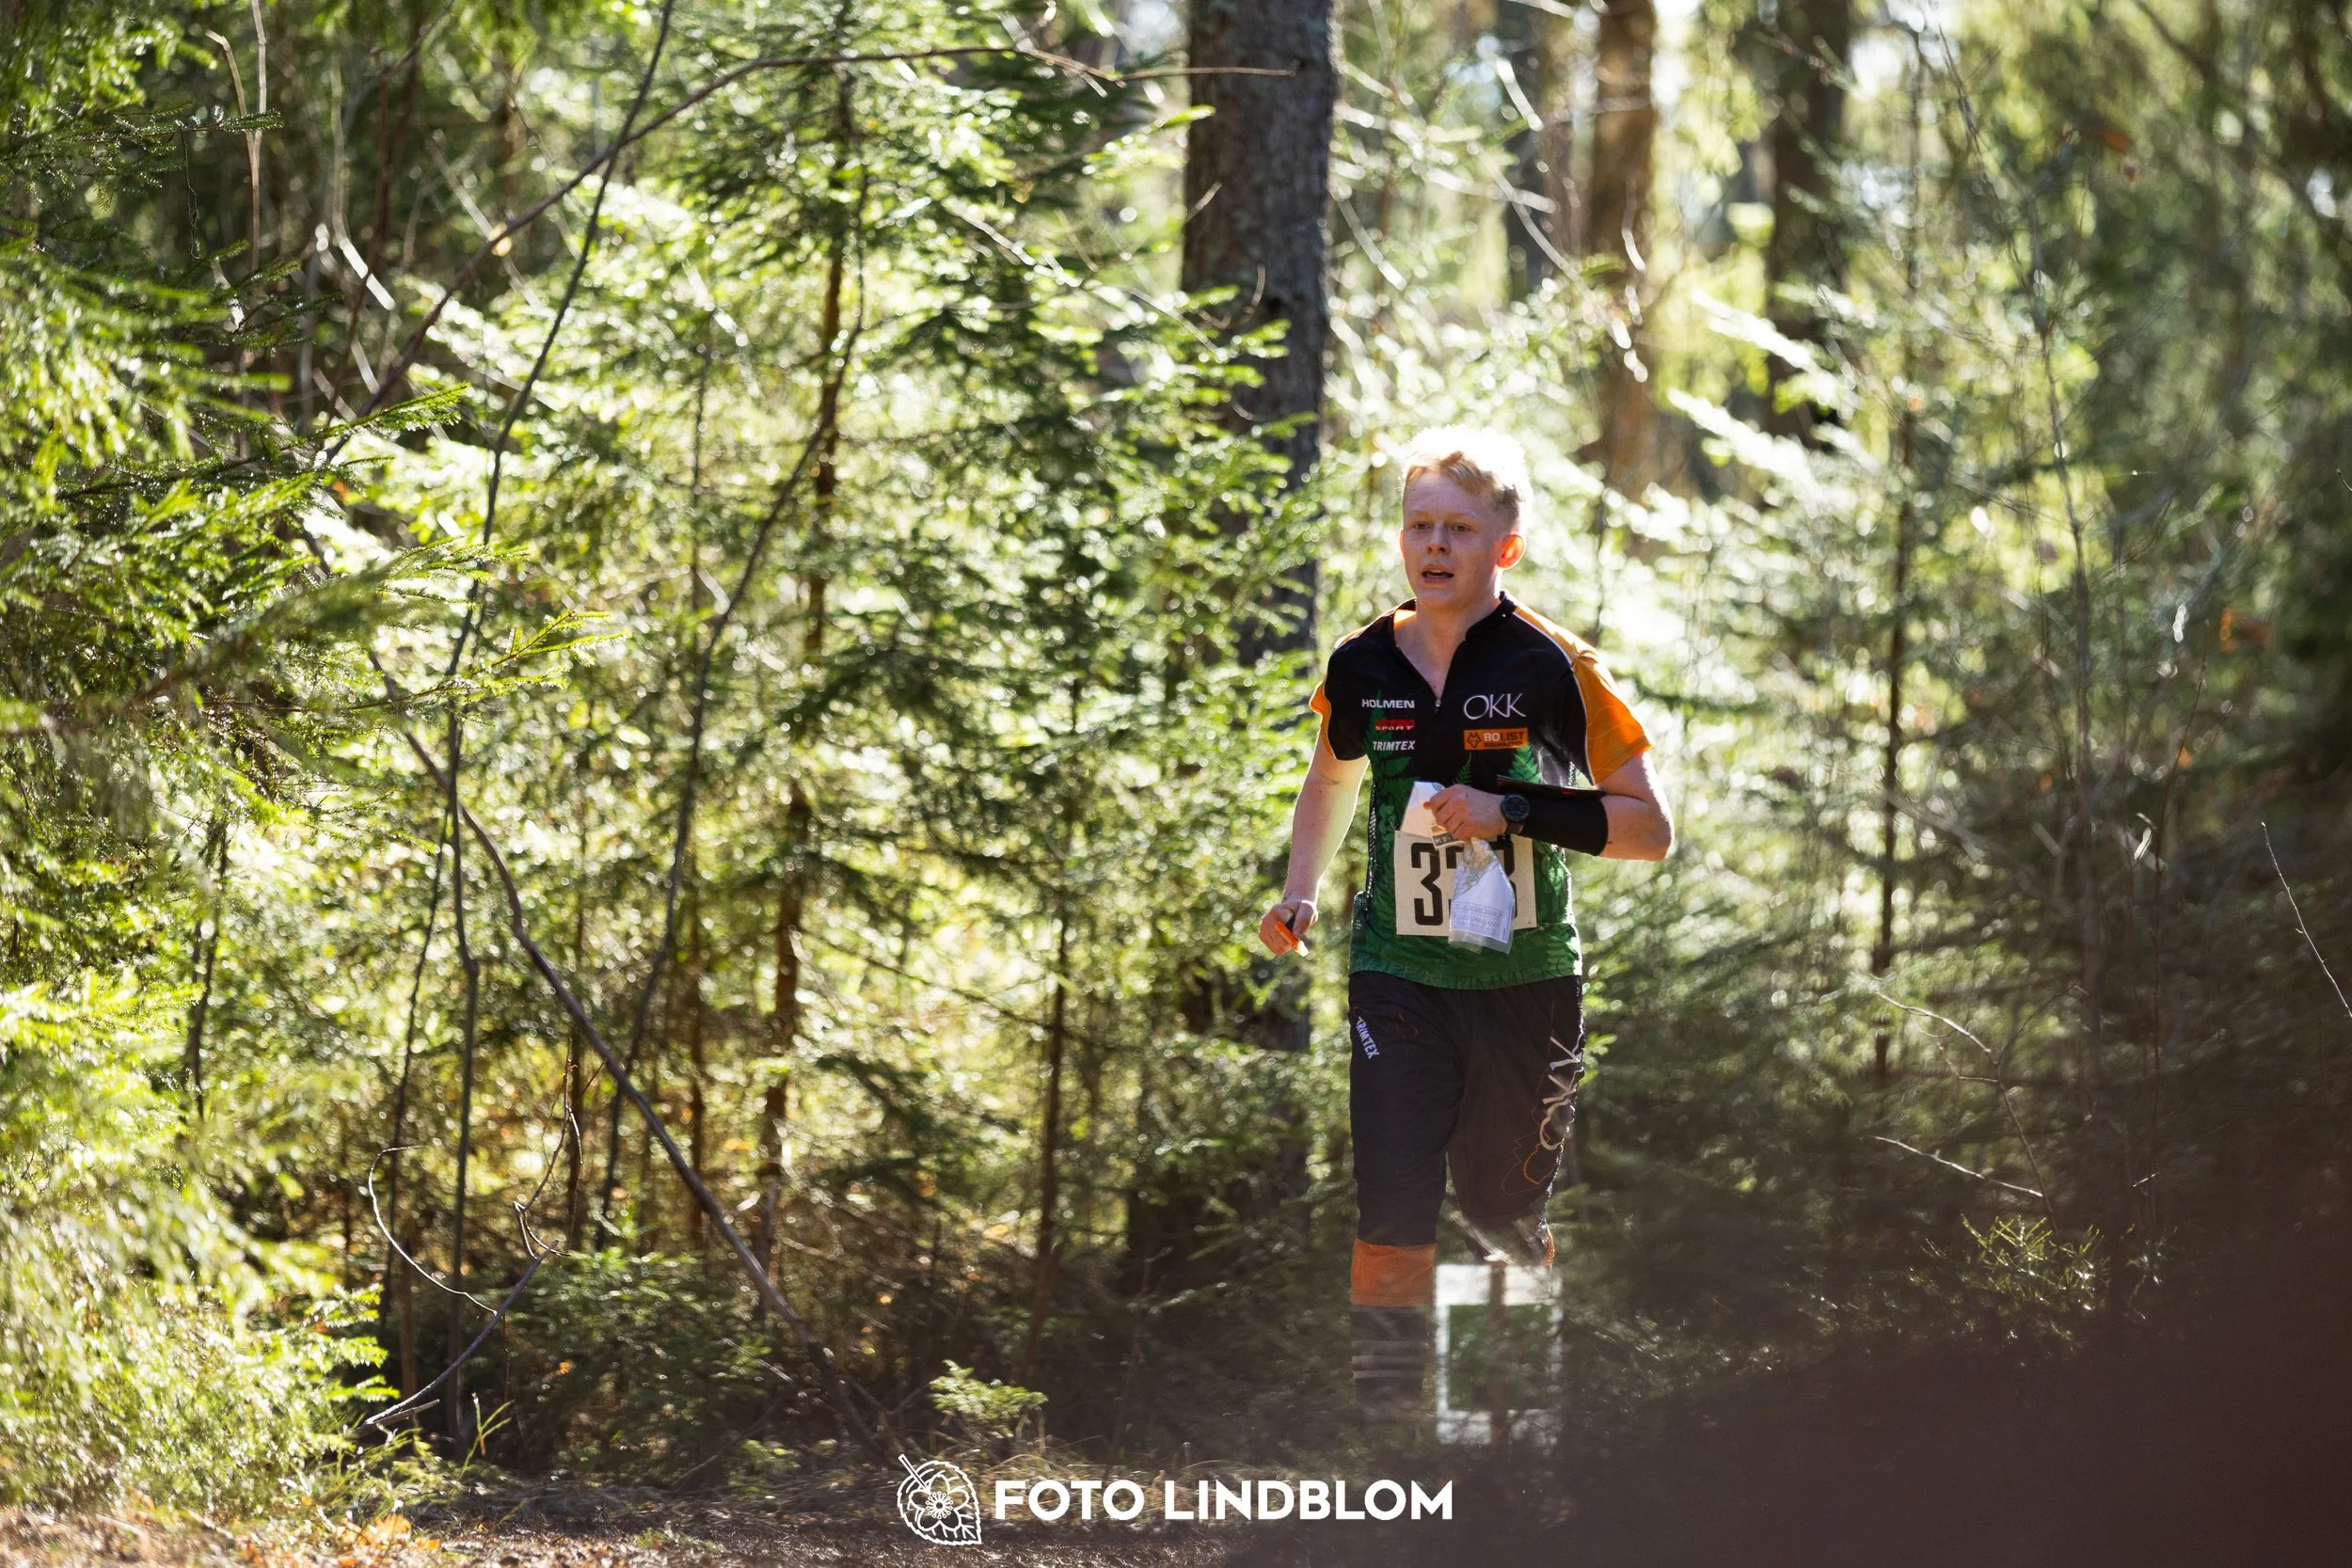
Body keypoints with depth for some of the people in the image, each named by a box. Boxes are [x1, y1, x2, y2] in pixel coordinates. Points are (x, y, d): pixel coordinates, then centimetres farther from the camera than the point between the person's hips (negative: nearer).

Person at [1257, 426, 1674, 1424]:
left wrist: (1513, 812, -17)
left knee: (1502, 1209, 9)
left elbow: (1649, 828, -6)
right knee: (1394, 1207, -14)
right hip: (1398, 976, 2)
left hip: (1527, 979, -1)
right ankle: (1385, 1409, -10)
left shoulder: (1553, 669, -8)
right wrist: (1300, 893, 12)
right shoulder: (1362, 669, 4)